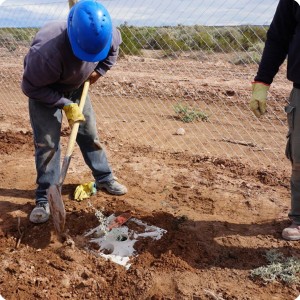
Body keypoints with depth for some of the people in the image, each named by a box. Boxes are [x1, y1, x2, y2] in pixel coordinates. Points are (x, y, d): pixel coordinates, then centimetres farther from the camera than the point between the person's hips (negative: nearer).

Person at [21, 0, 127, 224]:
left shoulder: (105, 34, -26)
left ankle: (104, 178, 25)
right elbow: (31, 87, -28)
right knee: (47, 141, -8)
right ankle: (44, 197, 3)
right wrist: (65, 105, -28)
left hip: (76, 85, 5)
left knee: (89, 132, 8)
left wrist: (100, 71, -9)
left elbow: (114, 47, 1)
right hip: (44, 89, -4)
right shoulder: (49, 51, -43)